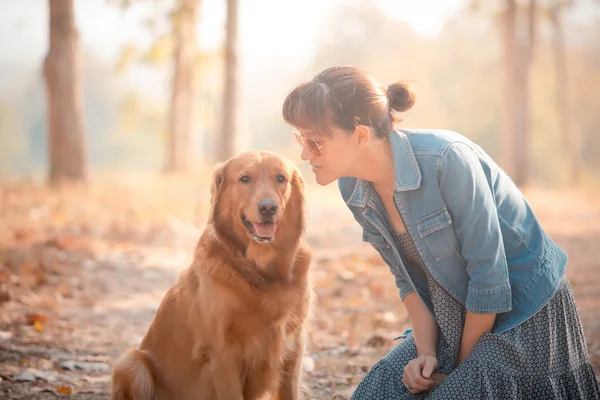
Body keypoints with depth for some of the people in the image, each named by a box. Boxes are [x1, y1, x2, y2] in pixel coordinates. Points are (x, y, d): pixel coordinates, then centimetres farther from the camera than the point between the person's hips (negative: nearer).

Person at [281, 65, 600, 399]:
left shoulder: (446, 159, -27)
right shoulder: (353, 189, -4)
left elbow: (489, 275, -22)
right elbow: (409, 280, 5)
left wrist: (463, 364, -12)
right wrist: (426, 353, -7)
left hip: (523, 315, -6)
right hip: (451, 319, 7)